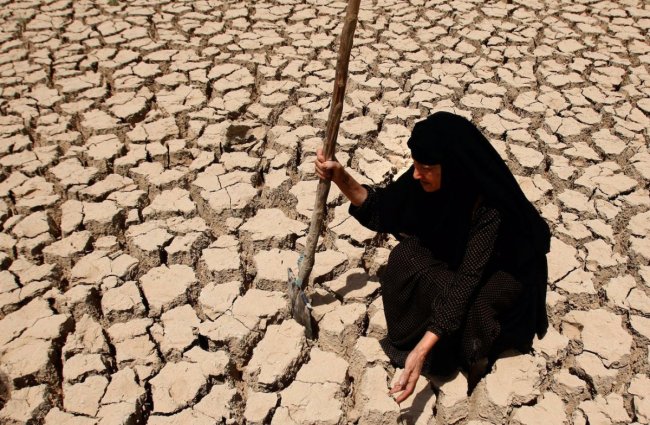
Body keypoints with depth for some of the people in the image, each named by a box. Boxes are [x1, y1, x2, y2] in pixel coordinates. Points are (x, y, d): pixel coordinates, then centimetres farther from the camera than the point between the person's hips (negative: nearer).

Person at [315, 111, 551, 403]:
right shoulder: (427, 180, -23)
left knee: (467, 310, -33)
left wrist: (421, 350, -46)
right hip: (456, 255, 5)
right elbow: (381, 208, -10)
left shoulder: (489, 206, -38)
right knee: (406, 257, -23)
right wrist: (340, 177, -27)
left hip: (505, 269, -5)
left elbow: (467, 279, -41)